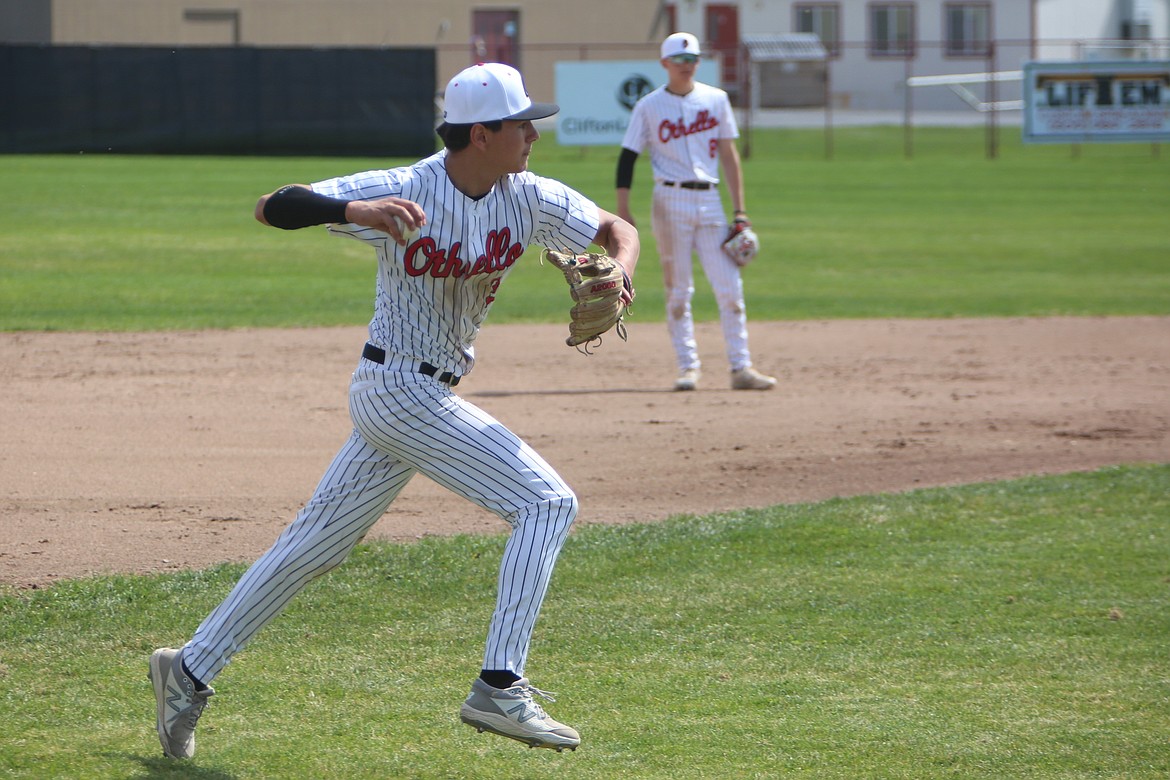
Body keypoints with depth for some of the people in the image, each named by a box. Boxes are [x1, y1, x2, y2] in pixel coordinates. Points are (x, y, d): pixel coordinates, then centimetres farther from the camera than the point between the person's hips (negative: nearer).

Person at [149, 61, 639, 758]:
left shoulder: (529, 198, -1)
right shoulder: (402, 191, -18)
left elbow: (617, 228, 6)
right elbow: (272, 207, -20)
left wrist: (617, 275, -17)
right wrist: (354, 210, -40)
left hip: (429, 395, 7)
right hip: (400, 387, -7)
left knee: (319, 543, 14)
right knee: (547, 502, -14)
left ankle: (191, 671, 23)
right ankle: (498, 687, -18)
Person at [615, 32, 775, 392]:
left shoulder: (716, 100, 9)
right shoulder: (649, 106, 2)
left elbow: (729, 155, 10)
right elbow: (628, 158, 1)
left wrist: (739, 211, 6)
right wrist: (622, 212, -7)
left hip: (709, 200, 2)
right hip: (671, 202, -2)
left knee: (730, 287, -3)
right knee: (678, 291, 0)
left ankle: (741, 367, -1)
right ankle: (688, 367, 4)